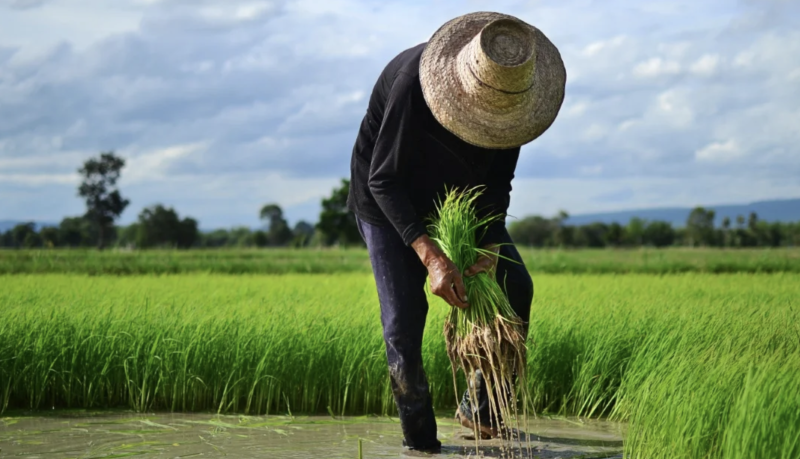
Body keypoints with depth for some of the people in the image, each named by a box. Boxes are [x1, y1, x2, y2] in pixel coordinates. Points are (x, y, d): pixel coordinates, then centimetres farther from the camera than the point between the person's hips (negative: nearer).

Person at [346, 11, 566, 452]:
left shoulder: (510, 91, -21)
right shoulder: (412, 84, -38)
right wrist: (432, 258, -41)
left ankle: (482, 409, 12)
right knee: (404, 321, -12)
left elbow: (497, 181, -10)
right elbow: (385, 180, -32)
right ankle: (420, 440, 6)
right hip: (388, 200, -5)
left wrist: (491, 248, -25)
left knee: (515, 287, -3)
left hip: (457, 197, 5)